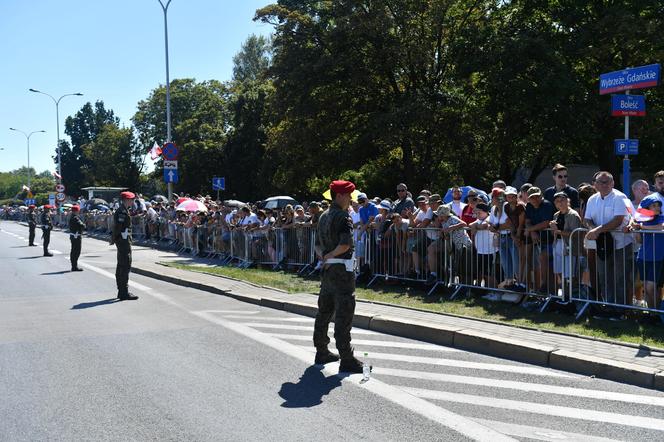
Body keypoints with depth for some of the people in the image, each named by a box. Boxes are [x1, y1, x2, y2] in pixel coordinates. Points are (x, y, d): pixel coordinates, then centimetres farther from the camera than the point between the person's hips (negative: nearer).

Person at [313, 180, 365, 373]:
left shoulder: (324, 217, 13)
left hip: (327, 269, 9)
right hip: (342, 270, -9)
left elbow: (318, 245, 17)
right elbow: (346, 244, -27)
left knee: (324, 311, 16)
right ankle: (347, 360, -5)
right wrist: (331, 255, -12)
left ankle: (321, 352, 26)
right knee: (344, 314, -7)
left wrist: (324, 256, 1)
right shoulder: (343, 217, -14)